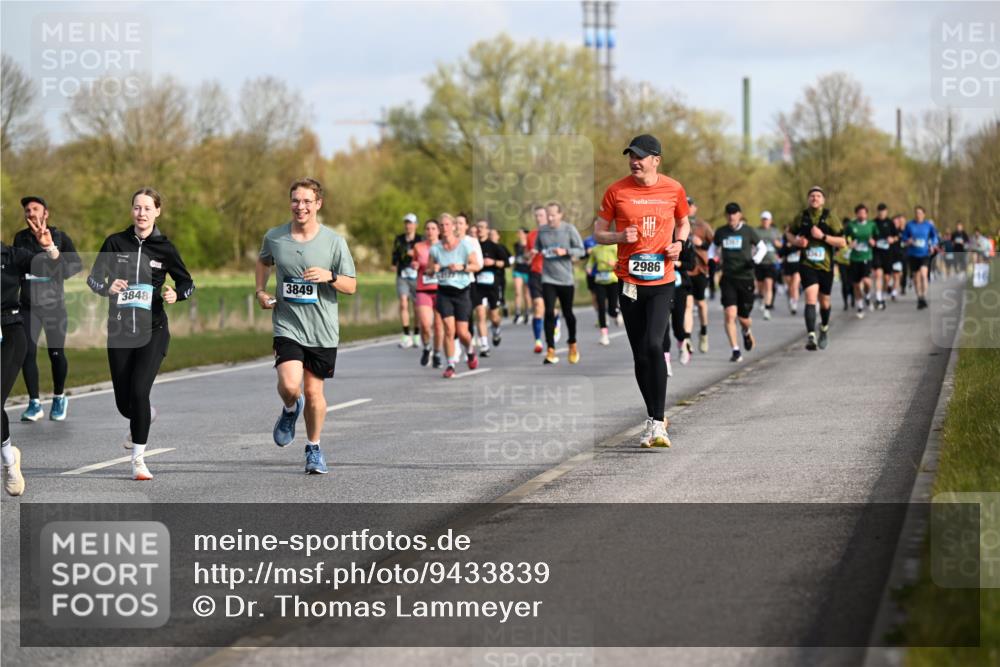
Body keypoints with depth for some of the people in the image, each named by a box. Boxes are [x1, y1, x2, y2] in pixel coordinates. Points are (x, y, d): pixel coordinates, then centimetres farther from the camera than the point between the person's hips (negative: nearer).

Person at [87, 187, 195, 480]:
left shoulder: (164, 248, 0)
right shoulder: (116, 242, 2)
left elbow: (187, 283, 8)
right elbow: (93, 277, 3)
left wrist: (176, 294, -14)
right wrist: (107, 288, -19)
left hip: (153, 330, -2)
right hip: (120, 331, 2)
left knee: (139, 390, -18)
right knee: (123, 401, 6)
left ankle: (138, 458, -10)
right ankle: (144, 417, 44)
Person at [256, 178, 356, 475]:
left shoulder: (334, 241, -4)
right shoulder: (274, 237, 1)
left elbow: (351, 286, 0)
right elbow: (263, 261, 24)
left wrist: (330, 276, -20)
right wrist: (261, 291, 8)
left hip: (322, 330, 0)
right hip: (287, 325, 0)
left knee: (313, 390, 6)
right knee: (290, 385, -20)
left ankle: (314, 448, 28)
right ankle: (290, 409, 17)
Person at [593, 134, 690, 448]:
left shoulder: (673, 189, 3)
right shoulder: (617, 191, 1)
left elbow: (683, 223, 20)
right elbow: (598, 233, 7)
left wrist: (680, 243, -1)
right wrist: (621, 237, -13)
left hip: (661, 280, -1)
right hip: (629, 280, 1)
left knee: (654, 345, -18)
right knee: (640, 354, 6)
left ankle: (656, 423, -14)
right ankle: (654, 418, 22)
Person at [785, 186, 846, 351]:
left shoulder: (830, 218, -4)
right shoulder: (801, 218, 1)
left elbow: (842, 242, -7)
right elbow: (789, 233, 19)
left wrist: (823, 236, -19)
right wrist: (795, 241, -3)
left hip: (825, 266, 1)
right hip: (807, 265, 0)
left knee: (824, 302, 14)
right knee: (810, 299, -18)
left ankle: (824, 328, 43)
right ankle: (811, 336, -25)